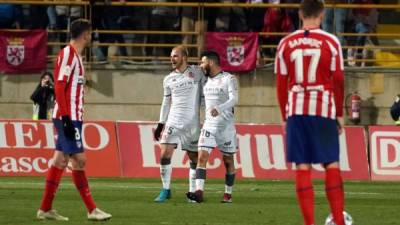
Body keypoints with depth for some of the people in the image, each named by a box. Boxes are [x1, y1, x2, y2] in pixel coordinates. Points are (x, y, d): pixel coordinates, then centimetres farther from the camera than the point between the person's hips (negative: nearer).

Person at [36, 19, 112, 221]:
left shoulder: (75, 55, 17)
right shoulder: (68, 54, -12)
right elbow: (59, 87, -18)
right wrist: (66, 118, -21)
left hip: (72, 118, 10)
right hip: (68, 117, -10)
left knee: (60, 160, 8)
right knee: (79, 160, -7)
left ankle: (45, 209, 9)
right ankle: (92, 210, -6)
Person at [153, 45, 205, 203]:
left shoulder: (197, 73, 3)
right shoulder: (169, 79, 10)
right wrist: (161, 124, 13)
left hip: (192, 123, -1)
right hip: (173, 121, 1)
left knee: (194, 157, 3)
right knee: (165, 154, -11)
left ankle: (193, 192, 12)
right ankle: (166, 190, -3)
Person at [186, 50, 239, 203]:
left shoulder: (229, 79, -9)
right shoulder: (205, 80, 11)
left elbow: (234, 99, -22)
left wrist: (219, 109, -36)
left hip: (226, 126, -5)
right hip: (209, 125, 5)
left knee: (228, 161, 7)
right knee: (202, 157, -12)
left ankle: (228, 194, 19)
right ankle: (199, 192, -21)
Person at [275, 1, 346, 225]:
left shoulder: (286, 43, 6)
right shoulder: (331, 42, 0)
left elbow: (281, 83, 7)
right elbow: (338, 80, 0)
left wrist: (285, 116, 15)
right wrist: (340, 113, 8)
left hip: (295, 111, 2)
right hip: (324, 109, -2)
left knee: (302, 167, 2)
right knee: (332, 164, 5)